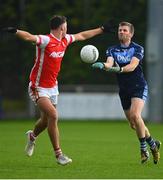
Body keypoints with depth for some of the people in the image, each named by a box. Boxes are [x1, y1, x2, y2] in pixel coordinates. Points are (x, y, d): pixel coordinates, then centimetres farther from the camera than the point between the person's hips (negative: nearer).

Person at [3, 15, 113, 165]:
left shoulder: (65, 40, 5)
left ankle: (32, 136, 49)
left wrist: (101, 29, 31)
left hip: (52, 87, 8)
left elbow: (82, 36, 22)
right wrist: (16, 31, -60)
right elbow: (29, 37, -40)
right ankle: (58, 154, -12)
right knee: (53, 115, -21)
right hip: (38, 88, -8)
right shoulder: (46, 40, -20)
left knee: (46, 120, 16)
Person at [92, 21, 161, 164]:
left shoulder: (138, 49, -6)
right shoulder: (112, 50, 4)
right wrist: (103, 65, -41)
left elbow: (132, 66, -22)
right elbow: (110, 63, -17)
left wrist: (119, 69, -42)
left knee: (135, 115, -25)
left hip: (139, 87, -5)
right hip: (124, 90, 5)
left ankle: (143, 148, -10)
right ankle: (153, 144, 29)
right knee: (133, 125, 7)